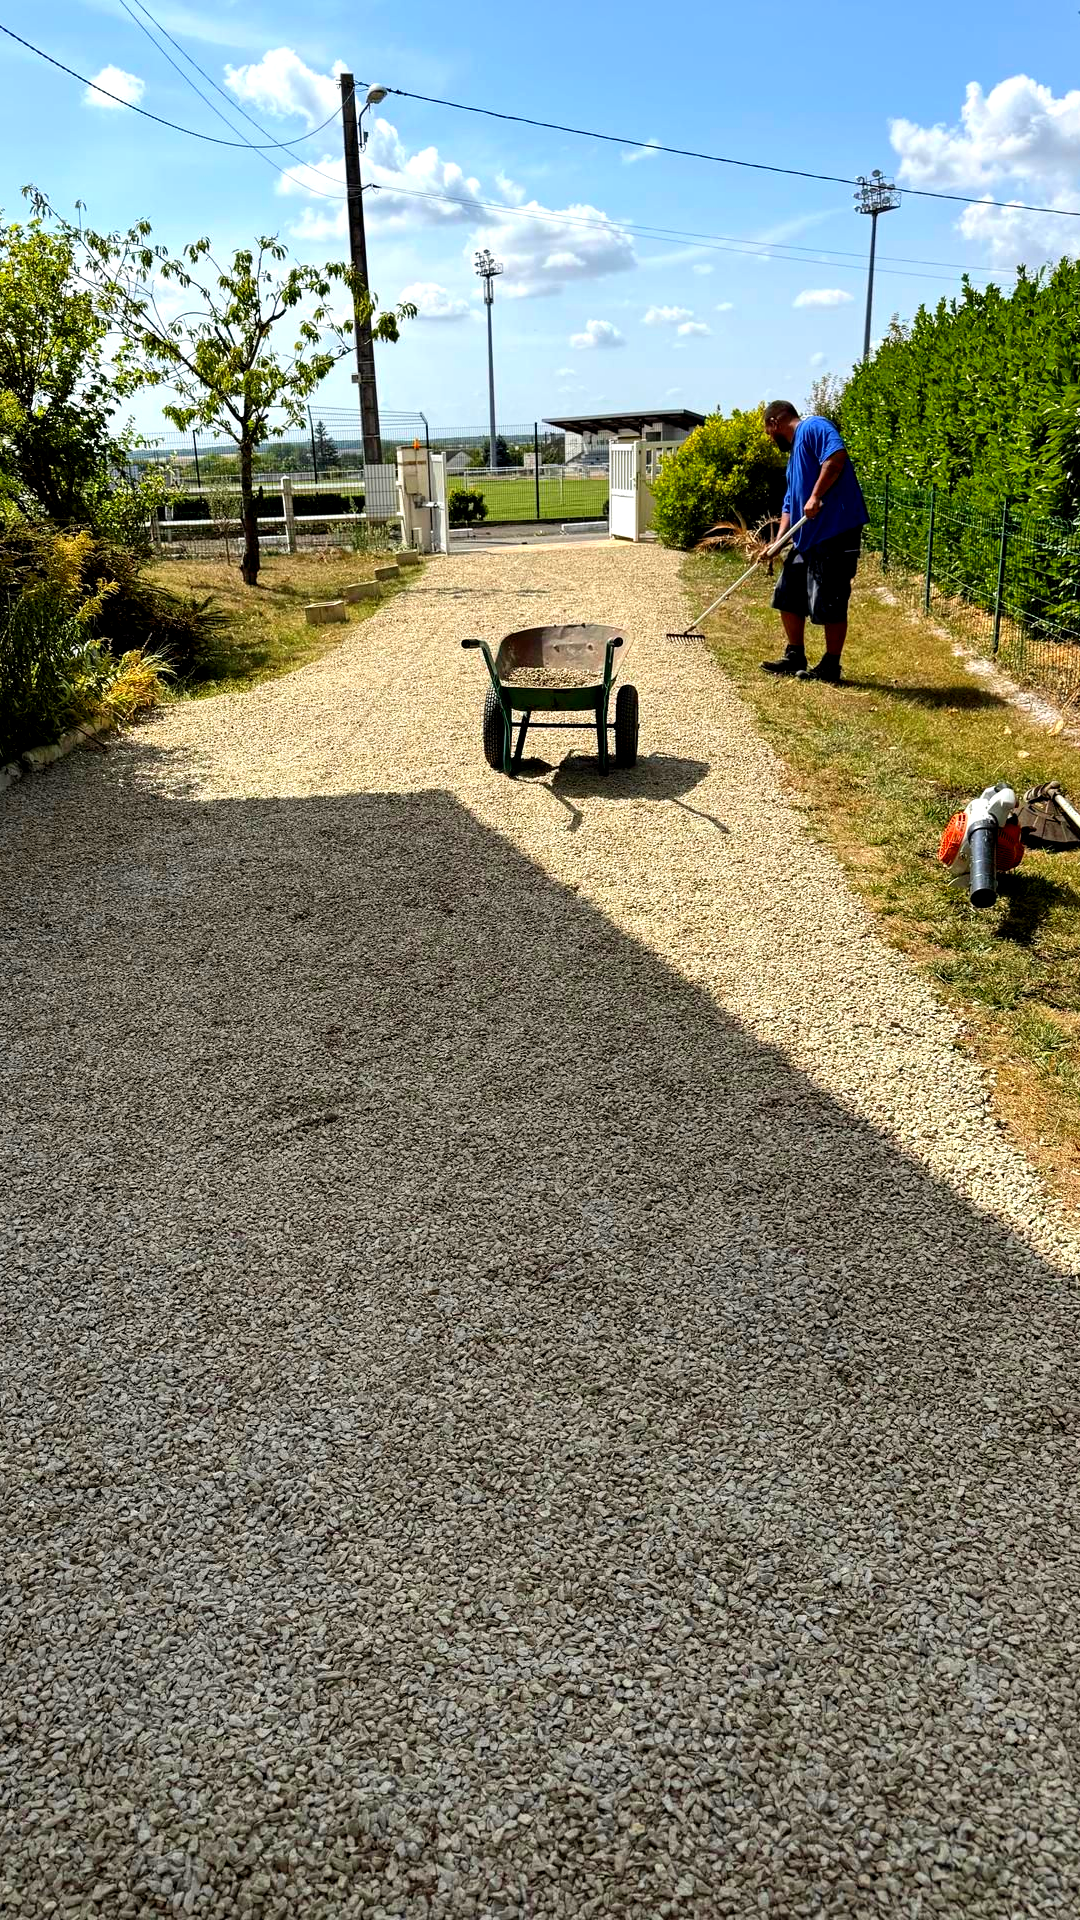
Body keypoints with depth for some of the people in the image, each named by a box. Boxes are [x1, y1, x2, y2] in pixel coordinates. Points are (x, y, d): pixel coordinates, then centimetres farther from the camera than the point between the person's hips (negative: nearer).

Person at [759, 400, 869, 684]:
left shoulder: (812, 427, -4)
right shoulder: (795, 454, 25)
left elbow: (837, 455, -22)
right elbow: (790, 504, 25)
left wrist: (816, 496, -23)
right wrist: (778, 542, 14)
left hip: (835, 531, -10)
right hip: (807, 536, 11)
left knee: (829, 604, -4)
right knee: (788, 596, 15)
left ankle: (830, 667, 5)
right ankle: (795, 657, 24)